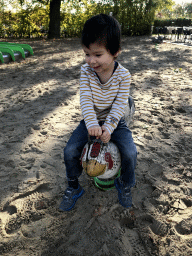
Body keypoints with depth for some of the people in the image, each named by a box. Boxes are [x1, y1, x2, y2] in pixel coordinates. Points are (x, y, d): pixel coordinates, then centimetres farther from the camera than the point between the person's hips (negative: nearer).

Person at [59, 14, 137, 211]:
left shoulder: (123, 75, -15)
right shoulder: (86, 70, -11)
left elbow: (119, 105, -16)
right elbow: (85, 99, -16)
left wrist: (108, 128, -28)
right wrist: (92, 124, -30)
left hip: (115, 122, -1)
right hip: (91, 121, 2)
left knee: (130, 152, -20)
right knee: (70, 151, -13)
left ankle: (125, 185, 14)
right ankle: (73, 188, 15)